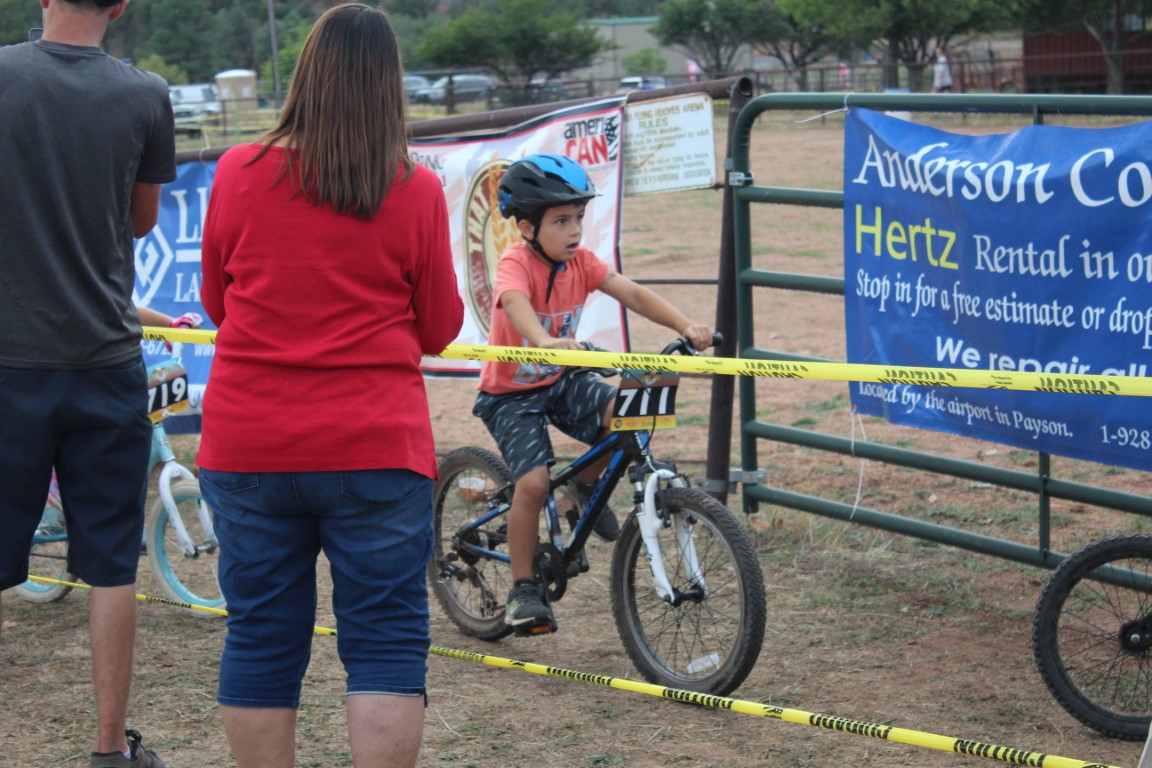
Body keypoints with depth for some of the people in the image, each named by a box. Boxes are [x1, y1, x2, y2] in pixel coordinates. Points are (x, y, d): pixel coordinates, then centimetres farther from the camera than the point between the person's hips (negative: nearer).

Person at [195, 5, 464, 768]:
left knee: (261, 639, 10)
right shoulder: (417, 190, -6)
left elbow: (216, 302, 10)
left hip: (248, 447, 2)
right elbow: (438, 330, 2)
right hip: (376, 448, -2)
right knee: (386, 641, 3)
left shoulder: (239, 172, -2)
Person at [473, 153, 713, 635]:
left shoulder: (580, 261, -4)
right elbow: (515, 304, -43)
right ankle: (523, 590, -5)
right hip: (511, 391, -5)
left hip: (561, 380, 5)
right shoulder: (516, 262, -21)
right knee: (534, 481, -22)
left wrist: (686, 326, -28)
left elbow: (631, 293, -14)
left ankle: (588, 487, 8)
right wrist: (544, 341, -64)